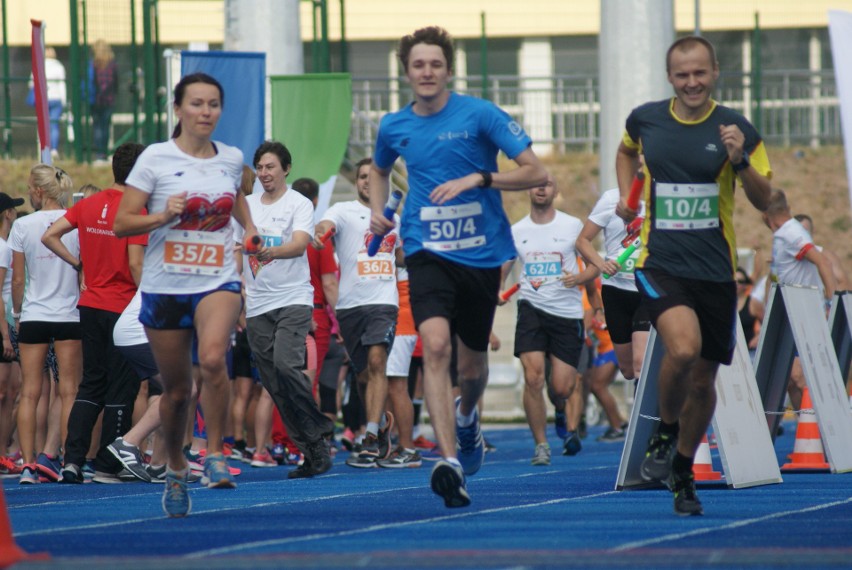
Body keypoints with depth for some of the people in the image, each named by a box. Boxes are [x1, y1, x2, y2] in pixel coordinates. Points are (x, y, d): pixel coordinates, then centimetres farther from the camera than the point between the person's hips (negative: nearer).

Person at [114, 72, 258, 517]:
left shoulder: (231, 159, 7)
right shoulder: (156, 158, -4)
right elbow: (121, 223, -5)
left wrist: (249, 227, 17)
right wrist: (162, 216, -20)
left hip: (218, 282, 1)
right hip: (165, 285, -1)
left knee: (213, 359, -29)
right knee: (176, 389, 7)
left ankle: (215, 453, -15)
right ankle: (176, 468, 31)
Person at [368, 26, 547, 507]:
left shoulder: (480, 115, -7)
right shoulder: (394, 127, 4)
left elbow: (537, 173, -11)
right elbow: (380, 171, 28)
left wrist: (477, 179, -23)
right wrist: (377, 210, 9)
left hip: (481, 252, 0)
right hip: (428, 251, 0)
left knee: (472, 364, 13)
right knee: (435, 343, -25)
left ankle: (466, 416, 51)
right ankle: (450, 462, -30)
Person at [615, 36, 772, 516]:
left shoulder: (736, 129, -3)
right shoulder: (645, 119, 2)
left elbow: (764, 201, -1)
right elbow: (627, 151, 26)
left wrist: (741, 161, -18)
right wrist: (626, 194, 10)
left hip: (716, 271, 1)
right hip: (660, 264, -1)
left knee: (703, 378, 8)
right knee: (683, 349, -27)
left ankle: (683, 472, 30)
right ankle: (665, 432, 0)